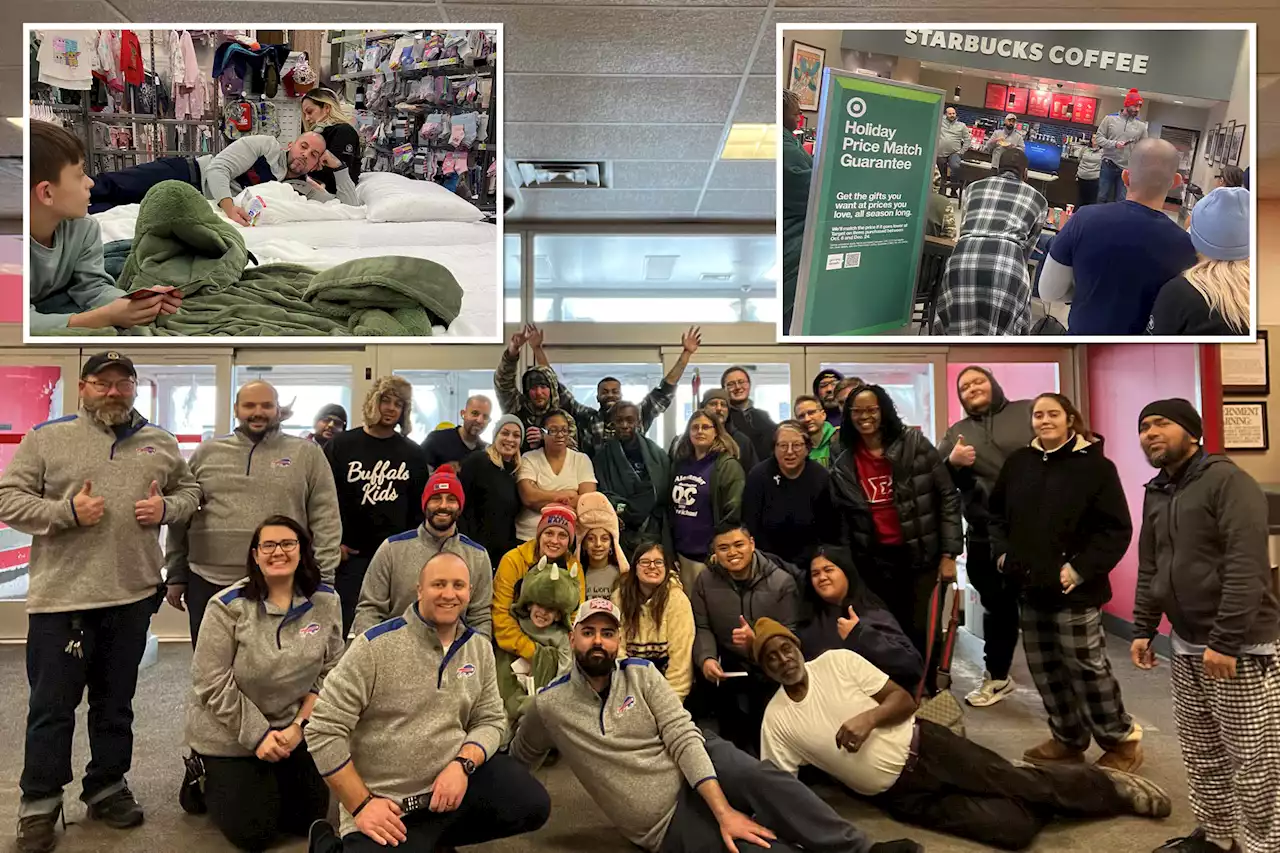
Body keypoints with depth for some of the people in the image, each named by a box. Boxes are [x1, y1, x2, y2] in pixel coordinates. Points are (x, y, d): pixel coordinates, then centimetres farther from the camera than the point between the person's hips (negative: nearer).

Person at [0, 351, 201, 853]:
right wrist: (67, 511, -17)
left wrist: (167, 507, -4)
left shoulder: (160, 443, 9)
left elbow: (189, 491, 16)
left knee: (116, 703, 16)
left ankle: (107, 789, 32)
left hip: (134, 595, 3)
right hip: (61, 596, -3)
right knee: (52, 707, 7)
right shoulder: (47, 438, 0)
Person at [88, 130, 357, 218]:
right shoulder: (266, 145, -10)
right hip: (189, 173, -2)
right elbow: (217, 169, -20)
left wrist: (338, 165, -12)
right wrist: (229, 206, -40)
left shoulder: (304, 189, 2)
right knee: (112, 188, -13)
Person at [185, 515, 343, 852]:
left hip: (293, 730, 4)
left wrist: (299, 725, -13)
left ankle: (264, 784, 35)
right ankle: (204, 778, 27)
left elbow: (330, 672, -3)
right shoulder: (229, 605, -18)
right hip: (229, 735, -3)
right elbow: (212, 683, -17)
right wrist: (258, 734, -17)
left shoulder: (326, 601, -8)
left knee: (309, 818, 7)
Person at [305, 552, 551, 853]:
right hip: (386, 804, -4)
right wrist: (362, 805, -14)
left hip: (455, 776, 5)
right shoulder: (376, 645, -15)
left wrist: (463, 765, -17)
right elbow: (324, 730, -14)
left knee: (533, 806, -9)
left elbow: (490, 720, 4)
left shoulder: (480, 648, 2)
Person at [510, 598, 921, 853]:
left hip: (698, 767, 1)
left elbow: (684, 739, -11)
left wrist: (723, 809, -22)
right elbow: (521, 757, 15)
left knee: (762, 777, -30)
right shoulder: (549, 704, -4)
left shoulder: (641, 673, -2)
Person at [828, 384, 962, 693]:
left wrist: (948, 554, -8)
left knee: (920, 629, 3)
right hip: (875, 561, 3)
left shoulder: (915, 444, -6)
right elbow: (842, 520, 8)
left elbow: (947, 497, -5)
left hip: (920, 554, -2)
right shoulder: (844, 466, 3)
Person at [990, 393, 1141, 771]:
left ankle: (1123, 741, 24)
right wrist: (1001, 551, 7)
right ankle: (1068, 739, 30)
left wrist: (1081, 568, -16)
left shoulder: (1095, 465, -7)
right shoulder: (1018, 463, 7)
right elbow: (997, 512, 19)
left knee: (1087, 668, 3)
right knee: (1045, 669, 13)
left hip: (1074, 589, -5)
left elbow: (1117, 529, -10)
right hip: (1030, 586, 5)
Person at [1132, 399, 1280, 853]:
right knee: (1200, 754, 16)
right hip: (1185, 646, 7)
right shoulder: (1155, 493, 11)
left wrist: (1225, 641, -23)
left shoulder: (1227, 480, -11)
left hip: (1240, 647, -7)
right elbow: (1149, 569, 17)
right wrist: (1143, 629, 12)